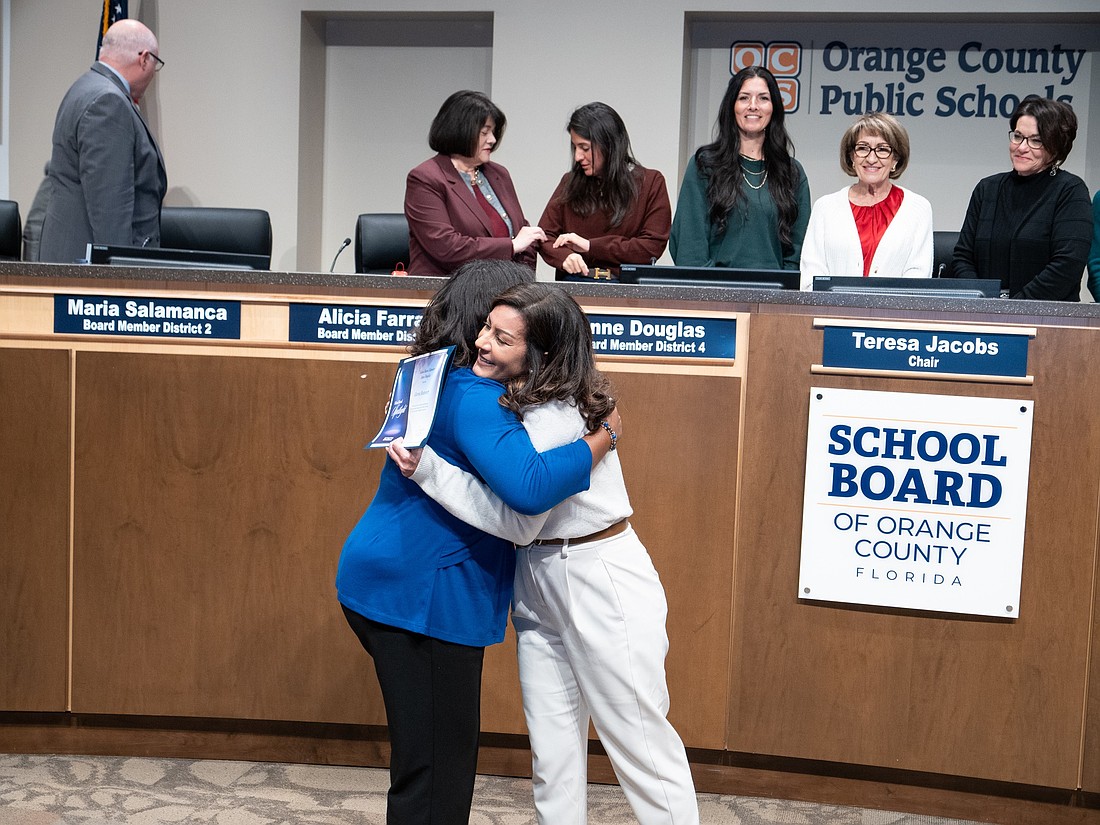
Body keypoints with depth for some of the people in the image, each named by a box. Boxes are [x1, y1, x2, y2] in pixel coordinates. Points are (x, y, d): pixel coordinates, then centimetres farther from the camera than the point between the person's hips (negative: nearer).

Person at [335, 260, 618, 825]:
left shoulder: (451, 382, 12)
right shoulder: (474, 400, -20)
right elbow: (528, 487, -35)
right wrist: (602, 437, -23)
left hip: (390, 583, 11)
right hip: (419, 594, -11)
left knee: (437, 760, 21)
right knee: (433, 775, -2)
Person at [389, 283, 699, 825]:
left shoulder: (556, 419, -24)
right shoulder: (512, 396, 2)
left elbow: (517, 520, -24)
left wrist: (427, 468, -27)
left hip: (601, 586, -8)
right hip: (539, 583, 9)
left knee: (639, 745, 3)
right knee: (552, 753, 13)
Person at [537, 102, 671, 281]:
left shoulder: (651, 182, 10)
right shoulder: (570, 182, 18)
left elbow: (652, 247, 1)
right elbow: (544, 236, 15)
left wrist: (590, 245, -2)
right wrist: (565, 257, -9)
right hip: (574, 284, 1)